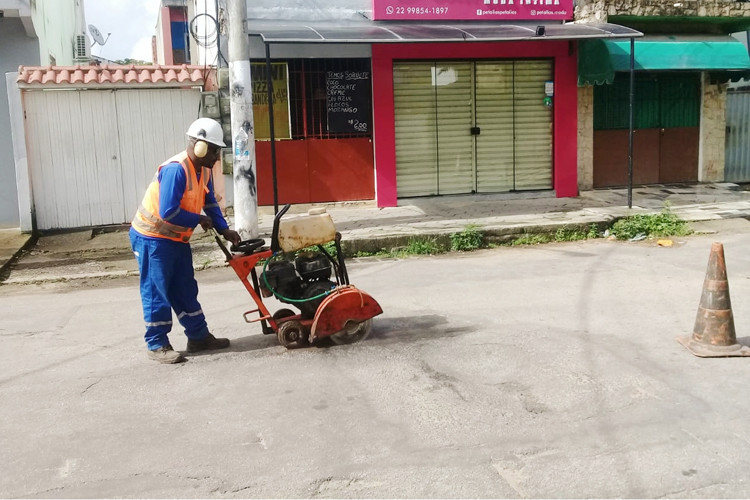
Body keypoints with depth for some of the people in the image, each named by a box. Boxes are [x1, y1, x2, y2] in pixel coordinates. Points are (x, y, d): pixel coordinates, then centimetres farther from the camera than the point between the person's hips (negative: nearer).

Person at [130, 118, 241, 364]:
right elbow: (168, 211, -31)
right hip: (152, 238, -9)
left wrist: (224, 230, -3)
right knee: (157, 291, -1)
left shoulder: (203, 170, 4)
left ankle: (199, 337, 21)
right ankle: (157, 345, 8)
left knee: (185, 290, 13)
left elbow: (210, 203, 10)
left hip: (177, 239, 9)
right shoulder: (175, 169, -26)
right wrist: (199, 220, -18)